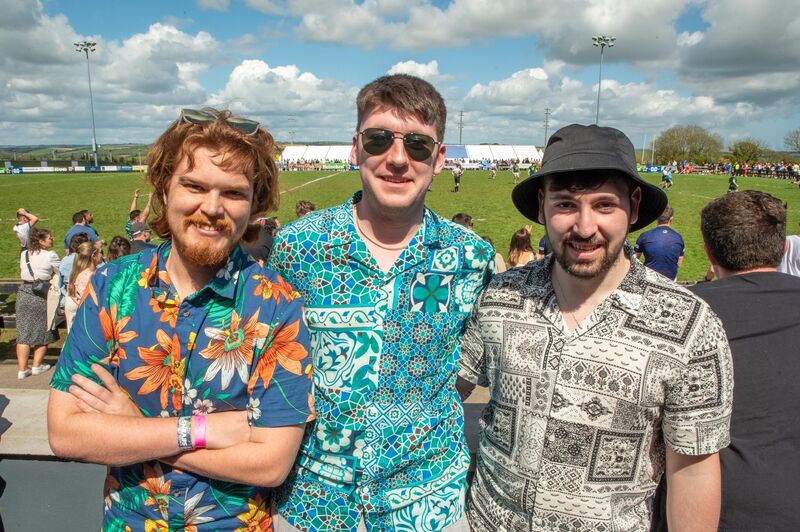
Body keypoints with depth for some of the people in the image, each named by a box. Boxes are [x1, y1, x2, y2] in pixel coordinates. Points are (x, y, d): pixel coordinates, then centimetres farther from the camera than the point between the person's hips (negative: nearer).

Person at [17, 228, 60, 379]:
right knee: (42, 331, 10)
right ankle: (37, 365, 17)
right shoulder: (50, 255, -7)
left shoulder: (24, 254, 9)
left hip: (24, 293, 5)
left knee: (23, 333, 7)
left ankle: (22, 369, 7)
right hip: (42, 295, -4)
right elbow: (61, 272, -3)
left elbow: (22, 272, 14)